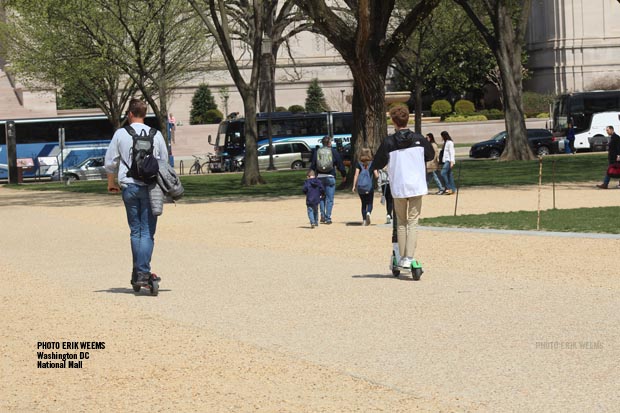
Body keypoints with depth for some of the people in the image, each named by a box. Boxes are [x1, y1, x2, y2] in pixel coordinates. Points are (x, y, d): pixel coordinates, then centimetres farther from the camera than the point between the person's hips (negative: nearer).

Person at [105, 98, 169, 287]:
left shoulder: (120, 134, 1)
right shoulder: (156, 135, 2)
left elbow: (110, 162, 5)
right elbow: (164, 161, 9)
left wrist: (111, 183, 21)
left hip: (129, 187, 1)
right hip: (150, 187, -1)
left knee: (135, 231, 12)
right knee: (147, 232, -1)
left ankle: (138, 272, 13)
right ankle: (142, 273, -9)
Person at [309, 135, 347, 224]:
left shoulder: (316, 152, 3)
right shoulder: (334, 151, -1)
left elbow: (312, 165, 4)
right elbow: (340, 164, 2)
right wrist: (344, 175, 15)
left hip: (320, 177, 2)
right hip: (330, 177, -2)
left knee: (322, 197, 16)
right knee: (329, 199, 3)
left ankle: (322, 215, 5)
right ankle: (328, 218, 1)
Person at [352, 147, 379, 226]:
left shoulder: (359, 164, 2)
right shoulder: (372, 164, 1)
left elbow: (356, 175, -5)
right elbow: (376, 175, -1)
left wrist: (354, 186, -4)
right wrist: (378, 173, 22)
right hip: (370, 187, -1)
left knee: (363, 204, 13)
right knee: (370, 203, 5)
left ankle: (364, 220, 9)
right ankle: (368, 213, -26)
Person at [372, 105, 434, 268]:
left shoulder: (389, 142, -8)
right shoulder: (419, 139, -1)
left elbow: (377, 164, -2)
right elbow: (430, 155, 17)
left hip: (398, 188, 0)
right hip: (416, 186, 0)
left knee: (401, 222, 13)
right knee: (413, 222, 2)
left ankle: (402, 258, 12)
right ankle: (409, 258, -9)